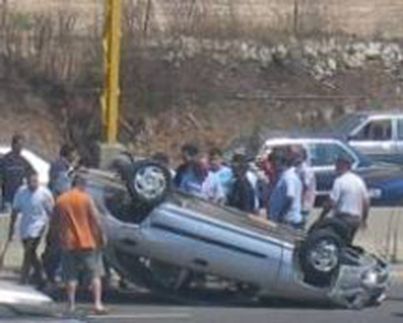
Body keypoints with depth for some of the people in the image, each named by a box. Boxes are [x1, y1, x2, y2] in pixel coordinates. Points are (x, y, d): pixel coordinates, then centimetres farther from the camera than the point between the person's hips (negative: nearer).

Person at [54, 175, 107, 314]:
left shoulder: (60, 201, 4)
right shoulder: (86, 199, -5)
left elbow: (55, 224, 8)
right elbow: (95, 220, -8)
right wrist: (101, 237, 2)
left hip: (68, 244, 3)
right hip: (88, 242, -3)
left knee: (71, 277, 9)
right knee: (95, 274, 4)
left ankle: (71, 305, 5)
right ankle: (97, 303, -6)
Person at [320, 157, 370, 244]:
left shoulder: (340, 181, -10)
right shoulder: (359, 181, 12)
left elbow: (331, 202, -14)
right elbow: (366, 202, 14)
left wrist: (321, 217, -8)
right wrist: (364, 219, 23)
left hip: (343, 217, -8)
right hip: (357, 219, 8)